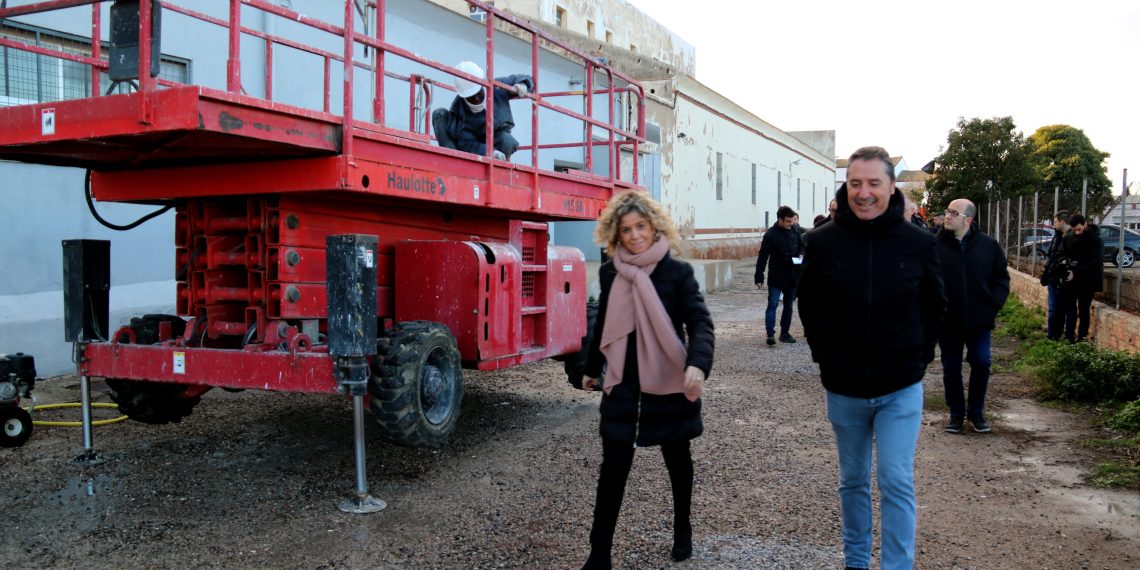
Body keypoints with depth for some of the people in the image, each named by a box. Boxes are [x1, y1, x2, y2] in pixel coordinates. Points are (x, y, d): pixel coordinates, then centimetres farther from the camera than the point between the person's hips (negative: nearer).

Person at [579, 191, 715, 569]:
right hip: (622, 385, 2)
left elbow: (700, 323, -15)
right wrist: (592, 368, 23)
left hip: (669, 383, -2)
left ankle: (682, 528, 41)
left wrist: (697, 364, -34)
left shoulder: (677, 272, -8)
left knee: (677, 460, 17)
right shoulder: (610, 273, 2)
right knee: (613, 466, 1)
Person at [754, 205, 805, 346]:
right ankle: (770, 334, -14)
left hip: (792, 276, 6)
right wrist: (759, 278, -15)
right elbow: (762, 257, -13)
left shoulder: (794, 230, 3)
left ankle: (785, 333, 20)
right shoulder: (770, 235, -13)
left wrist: (801, 255, -4)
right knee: (773, 304, -11)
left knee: (788, 305, 11)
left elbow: (802, 245, 19)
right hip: (776, 276, -6)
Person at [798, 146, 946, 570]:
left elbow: (935, 307, 6)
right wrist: (824, 355, 4)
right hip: (843, 388, 2)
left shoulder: (919, 243, -7)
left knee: (897, 483, -4)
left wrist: (919, 356, 4)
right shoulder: (823, 242, -7)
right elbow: (808, 305, 6)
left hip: (901, 388, -1)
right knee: (853, 482, 16)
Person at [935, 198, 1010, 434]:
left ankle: (976, 412, 21)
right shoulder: (936, 245, -7)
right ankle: (956, 414, 23)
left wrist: (994, 303, -2)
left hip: (979, 319, 1)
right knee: (951, 368, 8)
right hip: (947, 320, -1)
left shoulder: (988, 245, -1)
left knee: (981, 363, 2)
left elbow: (1002, 278, 8)